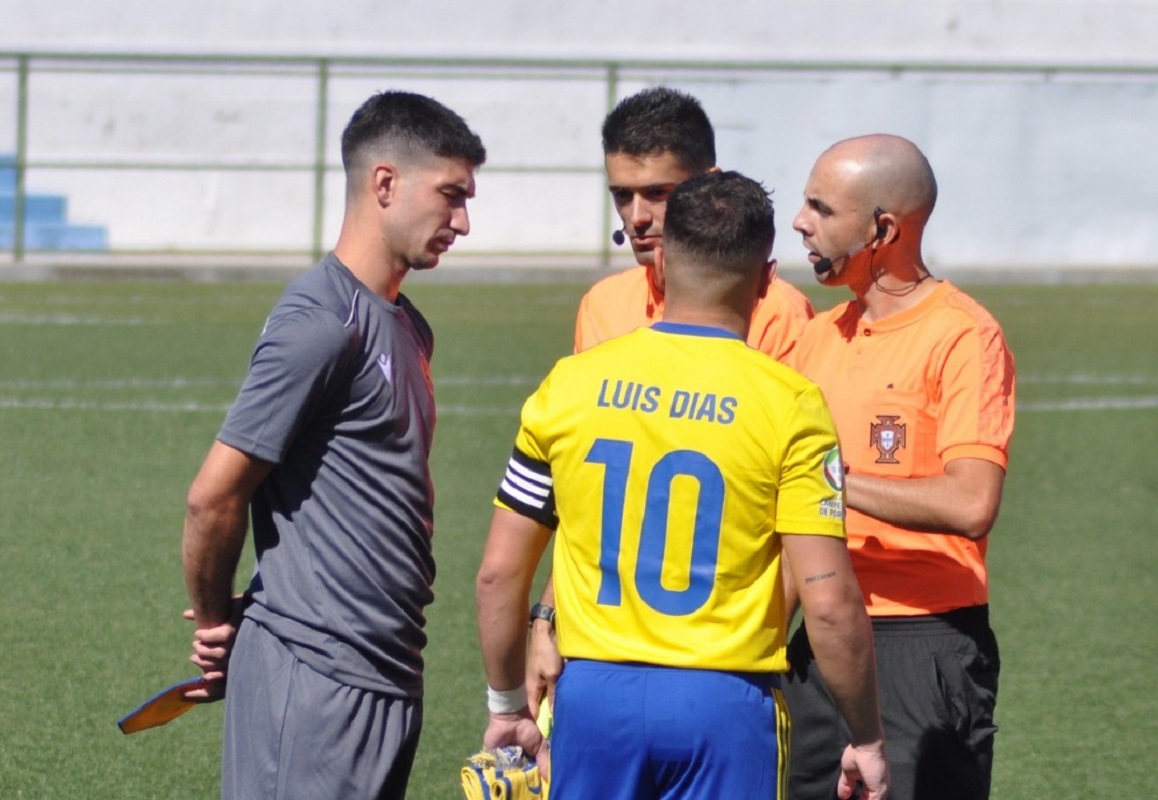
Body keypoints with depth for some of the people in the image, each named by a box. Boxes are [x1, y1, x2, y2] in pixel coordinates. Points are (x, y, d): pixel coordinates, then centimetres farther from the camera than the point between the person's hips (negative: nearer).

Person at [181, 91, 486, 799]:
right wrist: (217, 625, 0)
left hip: (388, 678, 9)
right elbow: (214, 497, -15)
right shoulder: (322, 326, -14)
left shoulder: (408, 328, 17)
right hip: (315, 678, -9)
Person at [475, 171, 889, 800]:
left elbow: (498, 572, 6)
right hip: (725, 701, -3)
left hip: (592, 699, 3)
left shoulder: (569, 383, 3)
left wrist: (506, 705, 19)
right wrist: (866, 739, 1)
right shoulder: (790, 405, -6)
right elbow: (829, 602, -11)